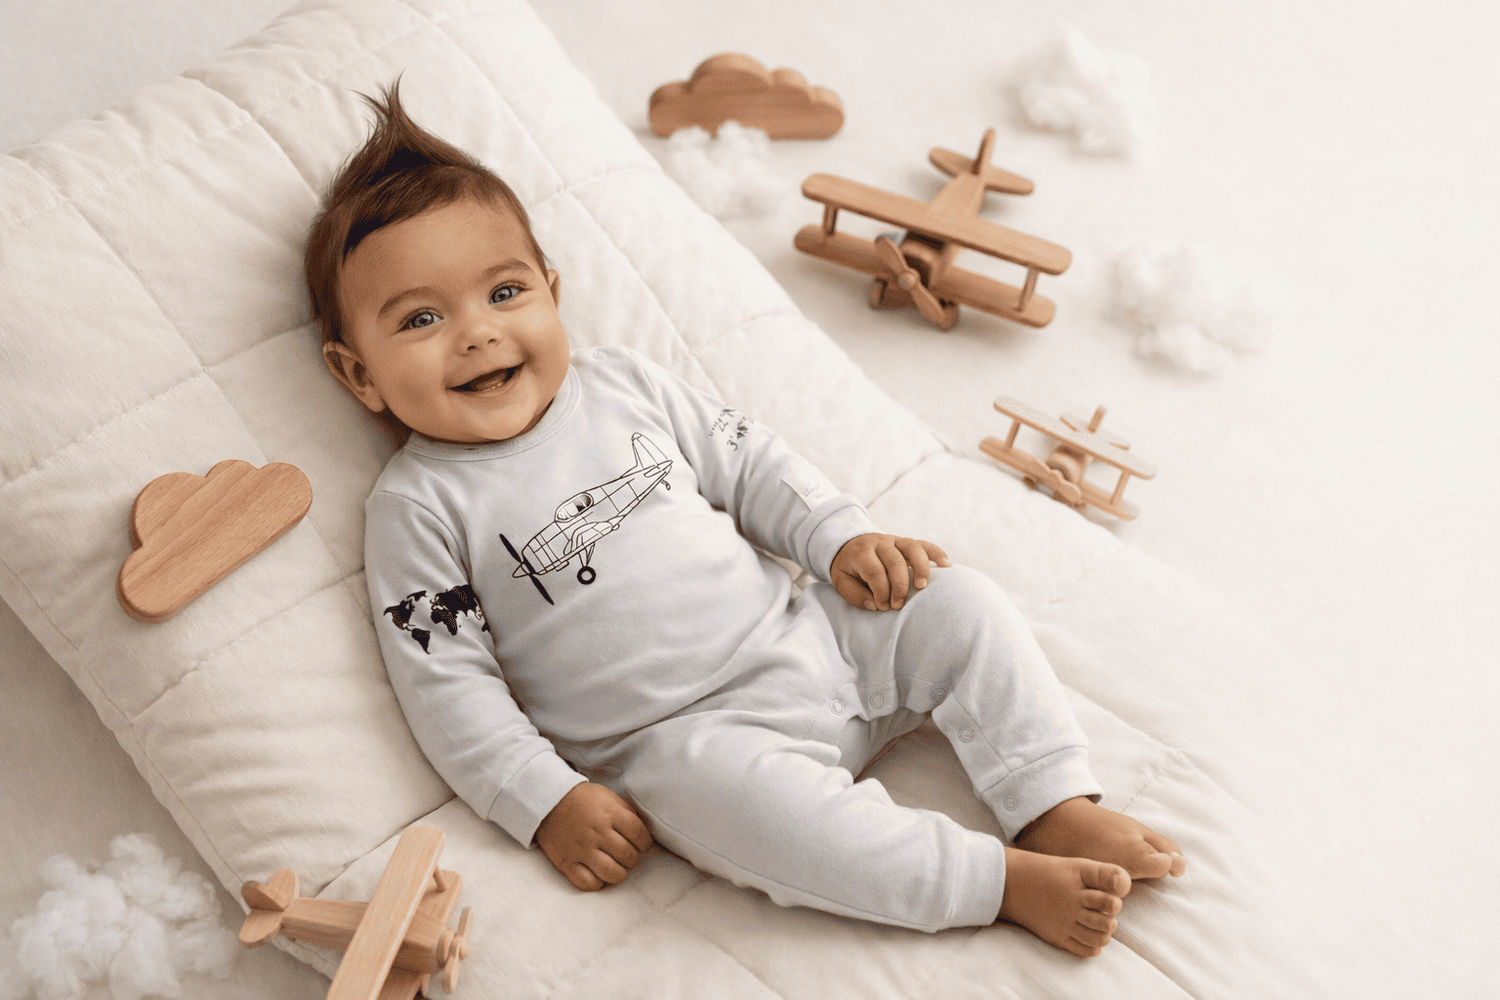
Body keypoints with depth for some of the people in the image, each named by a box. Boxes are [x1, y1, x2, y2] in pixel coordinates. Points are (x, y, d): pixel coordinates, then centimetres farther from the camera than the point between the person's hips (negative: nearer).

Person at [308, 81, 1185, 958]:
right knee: (716, 784, -36)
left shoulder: (620, 382, 7)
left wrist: (843, 537, 2)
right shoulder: (420, 508, -6)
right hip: (680, 737, -5)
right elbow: (448, 684, -7)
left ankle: (1058, 809, -4)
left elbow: (746, 460, 15)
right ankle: (1004, 882, -26)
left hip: (812, 640, 6)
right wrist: (547, 803, -15)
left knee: (959, 604, -6)